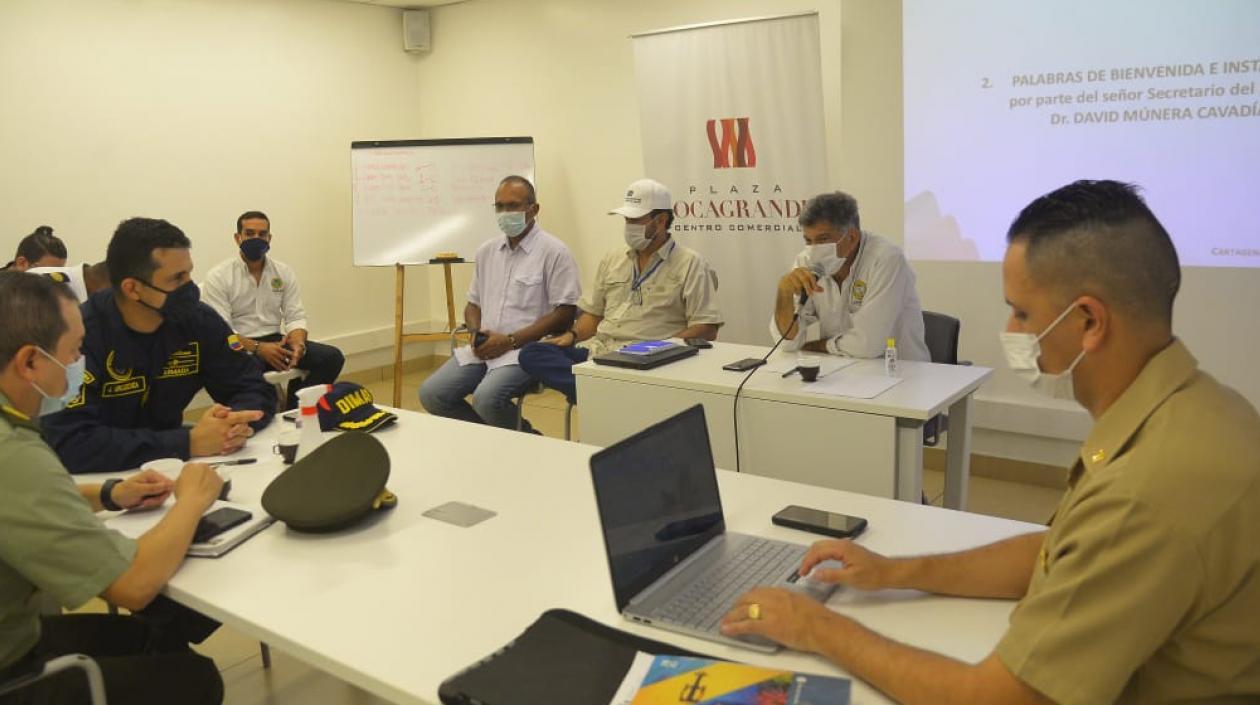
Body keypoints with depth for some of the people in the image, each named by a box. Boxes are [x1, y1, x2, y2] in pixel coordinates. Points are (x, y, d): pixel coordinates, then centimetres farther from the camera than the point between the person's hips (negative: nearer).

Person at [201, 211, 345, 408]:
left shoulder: (284, 272, 8)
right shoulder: (218, 277, -5)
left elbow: (296, 316, 3)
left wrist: (298, 343, -21)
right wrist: (258, 348, -29)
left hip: (275, 341, 5)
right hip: (239, 346, -5)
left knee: (332, 357, -16)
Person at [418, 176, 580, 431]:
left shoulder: (553, 251, -5)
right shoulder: (486, 250, 16)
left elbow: (564, 314, -10)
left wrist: (510, 340, -15)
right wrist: (476, 333, -1)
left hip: (527, 349, -6)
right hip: (485, 348, 7)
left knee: (486, 398, -31)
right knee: (431, 394, -11)